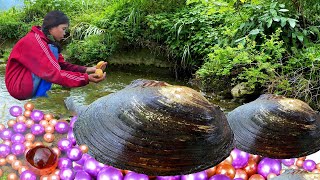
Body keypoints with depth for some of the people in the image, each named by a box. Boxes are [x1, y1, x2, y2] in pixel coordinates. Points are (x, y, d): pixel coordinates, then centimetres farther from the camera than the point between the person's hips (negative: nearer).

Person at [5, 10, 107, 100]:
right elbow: (54, 73, -28)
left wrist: (86, 70, -11)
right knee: (52, 50, -18)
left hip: (29, 85, 10)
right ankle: (40, 98, -16)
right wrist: (86, 78, -31)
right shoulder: (35, 41, -20)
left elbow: (63, 65, 3)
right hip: (19, 86, -9)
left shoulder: (45, 40, 9)